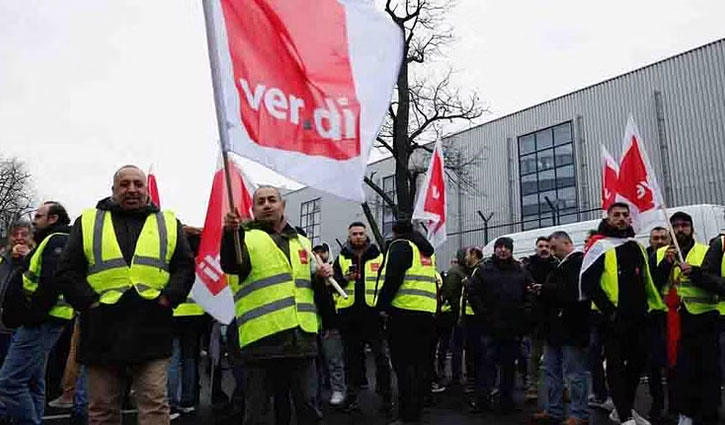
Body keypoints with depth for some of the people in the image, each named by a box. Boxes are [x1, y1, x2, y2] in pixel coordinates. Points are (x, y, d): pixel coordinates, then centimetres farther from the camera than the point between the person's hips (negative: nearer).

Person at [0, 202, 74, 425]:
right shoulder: (52, 242, 22)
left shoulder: (57, 241, -11)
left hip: (41, 323, -11)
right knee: (32, 382, 15)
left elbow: (51, 283, -24)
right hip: (40, 322, 11)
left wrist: (32, 315, -19)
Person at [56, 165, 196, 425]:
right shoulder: (88, 222, 11)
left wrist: (168, 297, -6)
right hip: (102, 331, 1)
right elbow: (67, 270, 6)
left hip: (151, 332, -1)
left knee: (155, 404, -1)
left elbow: (185, 266, 7)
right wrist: (87, 301, -6)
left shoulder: (167, 224, 11)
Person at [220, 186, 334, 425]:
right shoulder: (247, 237, 1)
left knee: (308, 406, 13)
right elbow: (232, 265, -23)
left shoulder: (302, 242, 18)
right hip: (262, 339, -4)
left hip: (302, 338, 5)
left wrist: (321, 278, 3)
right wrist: (230, 232, -41)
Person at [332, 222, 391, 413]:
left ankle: (386, 395, 10)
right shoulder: (341, 259, 10)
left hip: (373, 312, -1)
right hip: (348, 314, 2)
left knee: (380, 356, 0)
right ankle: (352, 397, 19)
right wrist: (344, 279, -12)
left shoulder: (379, 257, 7)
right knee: (352, 357, 10)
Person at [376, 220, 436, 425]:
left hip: (404, 310, -8)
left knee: (404, 364, -5)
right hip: (427, 311, 8)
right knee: (421, 363, 13)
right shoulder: (426, 250, 23)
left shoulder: (400, 245, -2)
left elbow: (393, 277, -15)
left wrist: (383, 305, -10)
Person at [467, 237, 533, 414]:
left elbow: (531, 293, 8)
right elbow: (472, 292, -3)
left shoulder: (521, 271, 6)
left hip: (513, 327, 2)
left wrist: (523, 315, -2)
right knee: (487, 361, 1)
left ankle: (506, 399, 22)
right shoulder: (484, 269, -1)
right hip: (490, 326, -2)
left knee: (509, 365, 11)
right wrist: (483, 314, -8)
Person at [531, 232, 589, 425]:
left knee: (574, 374, -1)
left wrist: (545, 288, -15)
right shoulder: (563, 264, 19)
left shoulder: (579, 262, -13)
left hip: (570, 327, -10)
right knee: (551, 371, 14)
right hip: (555, 327, 10)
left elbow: (572, 291, -25)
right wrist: (542, 291, 5)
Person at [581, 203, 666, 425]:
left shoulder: (637, 247, 16)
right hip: (614, 318, -7)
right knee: (616, 366, -3)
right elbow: (588, 282, -12)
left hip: (638, 316, 7)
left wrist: (649, 306, 13)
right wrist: (608, 310, -16)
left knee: (638, 362, 14)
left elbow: (647, 280, 25)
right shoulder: (601, 247, -5)